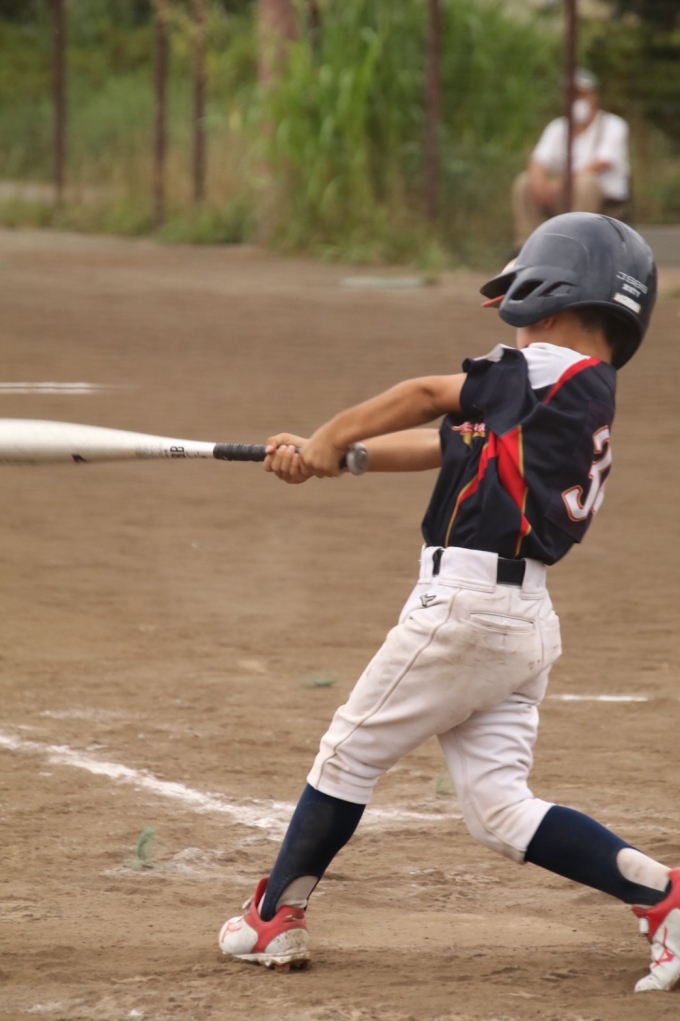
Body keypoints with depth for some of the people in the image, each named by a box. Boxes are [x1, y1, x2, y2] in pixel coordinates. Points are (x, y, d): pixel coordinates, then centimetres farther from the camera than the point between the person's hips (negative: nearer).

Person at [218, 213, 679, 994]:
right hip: (524, 616, 9)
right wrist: (325, 456, 17)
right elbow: (448, 443, 20)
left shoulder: (552, 371, -8)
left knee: (351, 752, 7)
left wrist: (328, 440, 14)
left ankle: (275, 919, 18)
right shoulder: (587, 398, 18)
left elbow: (428, 396, 0)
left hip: (465, 602, -9)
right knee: (500, 810, 5)